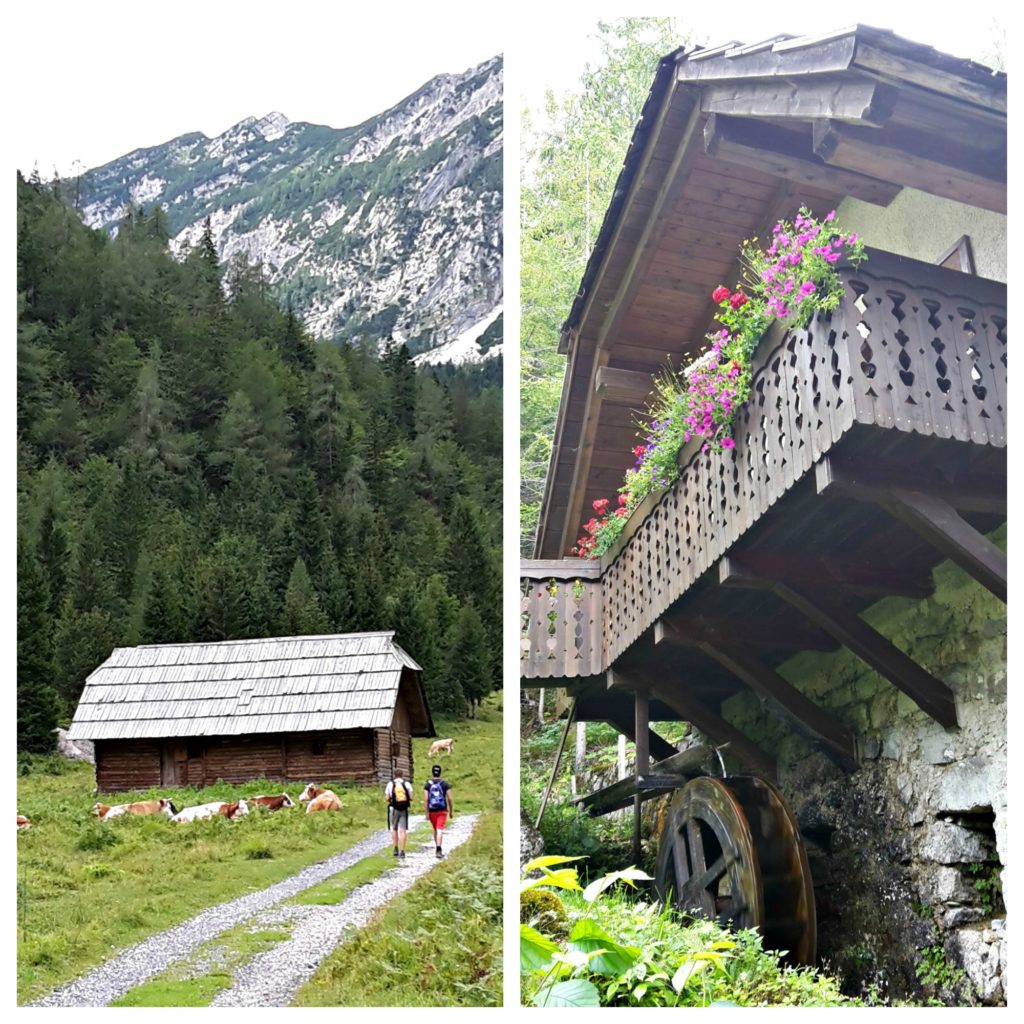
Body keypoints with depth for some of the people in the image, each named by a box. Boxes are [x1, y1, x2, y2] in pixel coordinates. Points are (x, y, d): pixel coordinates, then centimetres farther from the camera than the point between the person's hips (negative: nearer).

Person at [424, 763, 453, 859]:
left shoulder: (427, 784, 0)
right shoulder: (445, 784, -1)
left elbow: (425, 799, -6)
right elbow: (449, 799, -3)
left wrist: (426, 812, -4)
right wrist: (451, 811, 7)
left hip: (432, 811, 2)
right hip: (442, 810, -2)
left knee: (435, 830, 18)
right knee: (439, 830, -7)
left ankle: (439, 850, 26)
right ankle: (438, 850, -22)